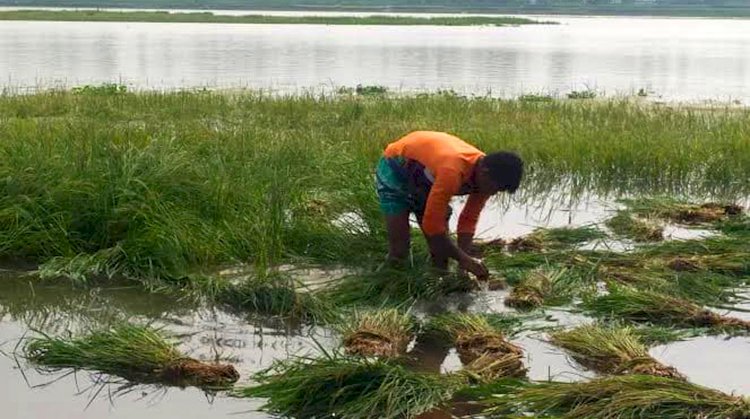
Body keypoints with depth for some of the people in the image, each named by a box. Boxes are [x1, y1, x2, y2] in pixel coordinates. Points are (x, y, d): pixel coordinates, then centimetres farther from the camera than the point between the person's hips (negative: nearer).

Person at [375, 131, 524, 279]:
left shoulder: (484, 175, -17)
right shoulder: (453, 171, -42)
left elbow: (469, 218, -8)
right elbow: (431, 224, -37)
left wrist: (465, 258, -21)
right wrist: (463, 258, -30)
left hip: (426, 174, 7)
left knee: (441, 247, 2)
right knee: (399, 251, -13)